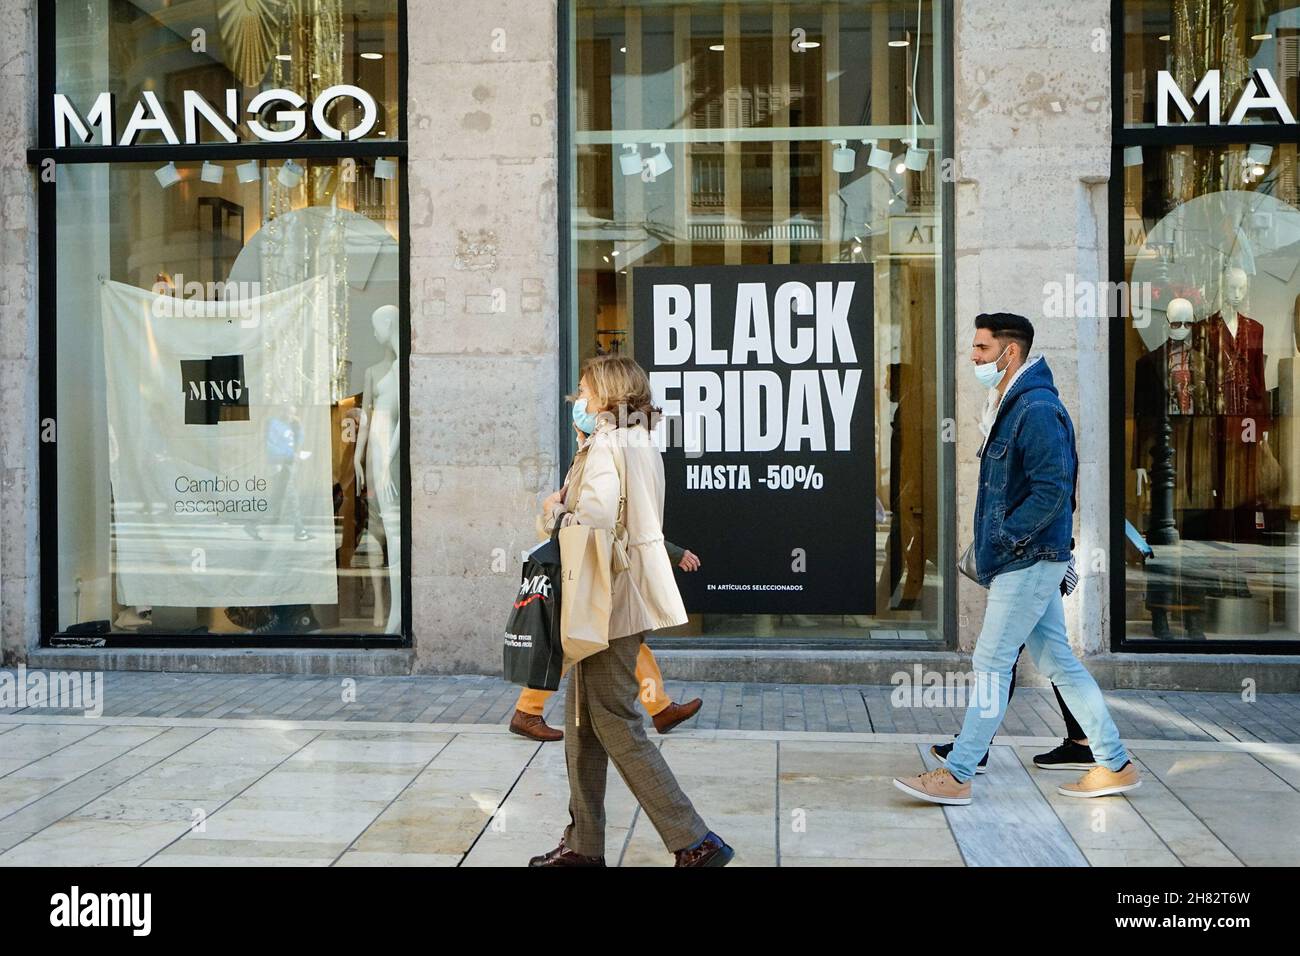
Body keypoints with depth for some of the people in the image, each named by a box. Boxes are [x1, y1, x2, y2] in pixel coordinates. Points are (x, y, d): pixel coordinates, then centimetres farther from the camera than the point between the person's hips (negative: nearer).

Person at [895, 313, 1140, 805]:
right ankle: (1115, 765, 21)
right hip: (1027, 561, 10)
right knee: (1057, 659, 13)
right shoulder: (1010, 405, 15)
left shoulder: (1037, 409, -17)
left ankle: (956, 775, 2)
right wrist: (993, 547, 14)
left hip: (1029, 561, -10)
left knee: (991, 663, -5)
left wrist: (1004, 539, -19)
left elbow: (1053, 489, -24)